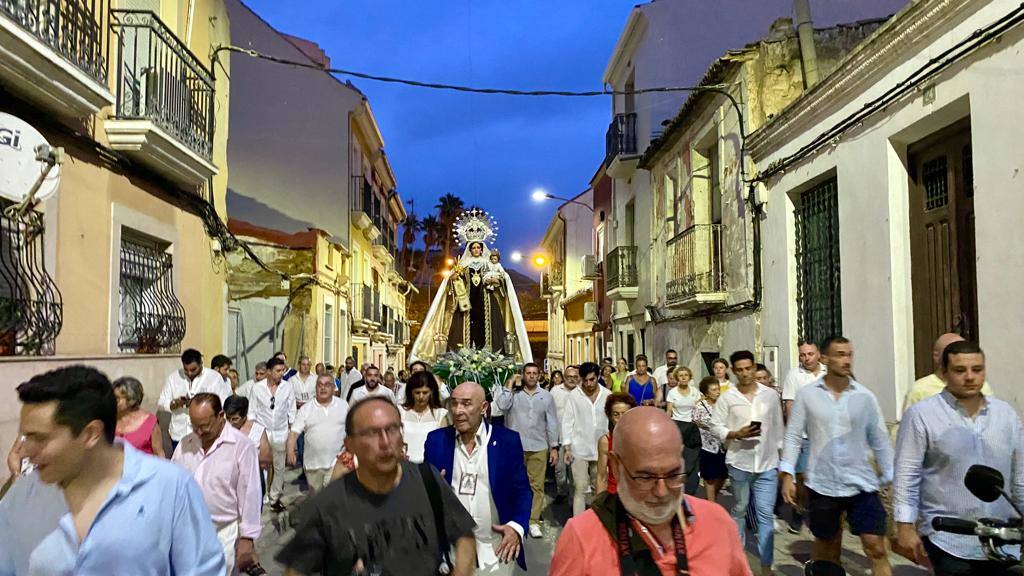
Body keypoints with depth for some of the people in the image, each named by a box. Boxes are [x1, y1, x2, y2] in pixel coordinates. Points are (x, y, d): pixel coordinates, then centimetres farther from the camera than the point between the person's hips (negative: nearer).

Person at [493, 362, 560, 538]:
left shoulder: (546, 396, 6)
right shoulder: (513, 393, 0)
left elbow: (552, 422, 7)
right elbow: (502, 405, -20)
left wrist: (554, 447, 4)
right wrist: (510, 384, -10)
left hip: (538, 448, 1)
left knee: (537, 485, 3)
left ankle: (534, 521, 11)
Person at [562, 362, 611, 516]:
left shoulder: (607, 395, -1)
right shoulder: (574, 395, -5)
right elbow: (567, 422, -3)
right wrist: (567, 448, -8)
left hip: (601, 449, 2)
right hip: (579, 450, -2)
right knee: (580, 488, -3)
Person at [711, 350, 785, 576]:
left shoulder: (771, 395, 1)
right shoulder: (726, 398, -4)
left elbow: (778, 429, 7)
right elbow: (716, 426, -3)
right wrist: (737, 434, -18)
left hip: (767, 464, 0)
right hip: (739, 463, 0)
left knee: (766, 514, -1)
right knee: (739, 510, 15)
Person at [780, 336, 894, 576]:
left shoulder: (864, 396, -1)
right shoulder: (807, 394, -4)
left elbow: (880, 441, 4)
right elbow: (793, 436, -1)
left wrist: (892, 479, 3)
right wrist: (787, 475, -7)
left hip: (862, 484, 0)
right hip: (821, 485, 0)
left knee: (876, 548, -2)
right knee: (827, 547, 15)